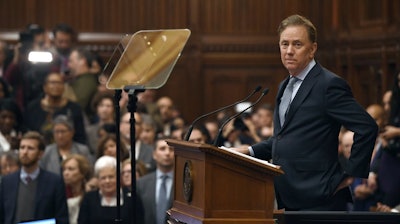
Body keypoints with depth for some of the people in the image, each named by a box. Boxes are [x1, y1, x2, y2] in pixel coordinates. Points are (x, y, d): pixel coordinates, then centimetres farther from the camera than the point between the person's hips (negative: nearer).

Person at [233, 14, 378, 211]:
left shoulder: (329, 84, -11)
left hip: (317, 200, -9)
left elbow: (367, 127, -16)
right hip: (288, 199, 9)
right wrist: (251, 151, 11)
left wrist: (351, 174, -13)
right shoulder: (285, 87, 18)